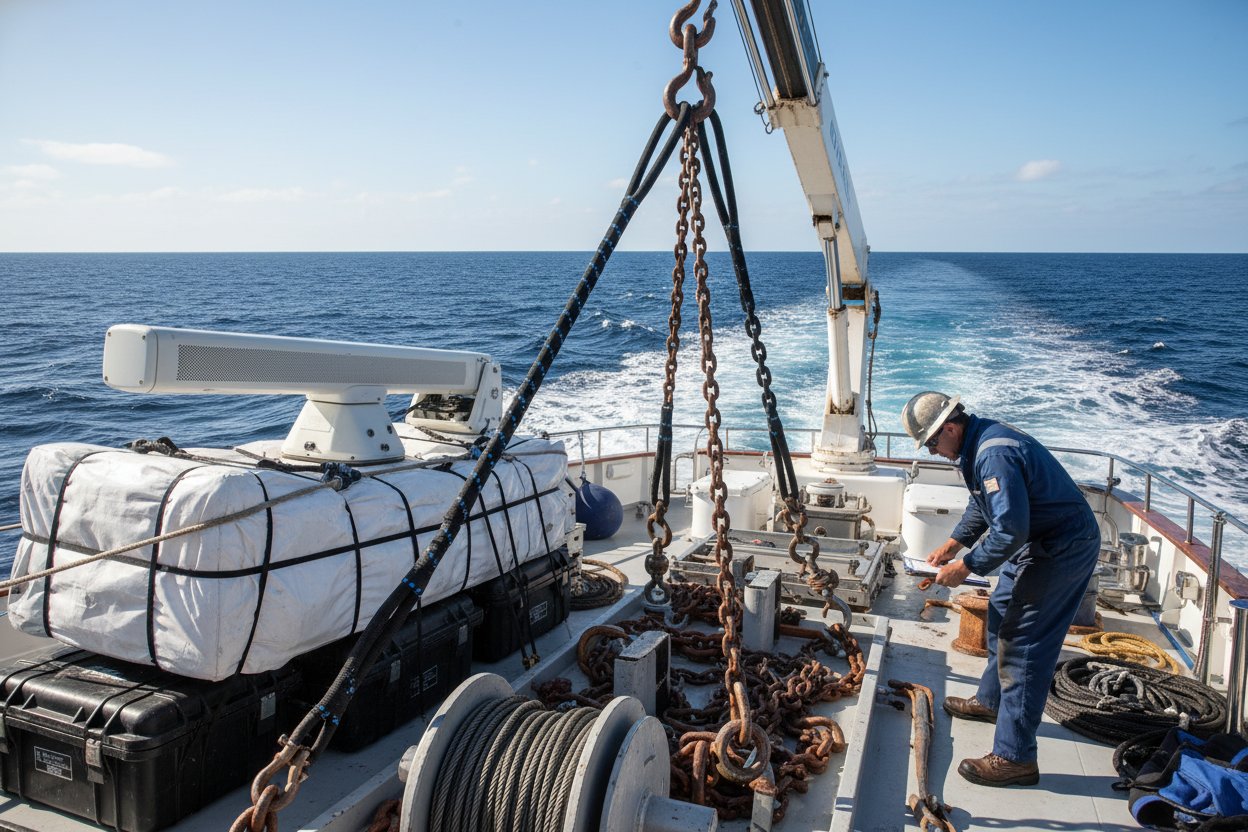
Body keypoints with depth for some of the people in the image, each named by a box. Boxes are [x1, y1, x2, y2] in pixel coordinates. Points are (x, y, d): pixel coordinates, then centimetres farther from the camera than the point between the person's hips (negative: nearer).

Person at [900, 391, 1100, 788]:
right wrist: (952, 545, 13)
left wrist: (965, 567, -22)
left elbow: (1009, 530, -32)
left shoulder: (995, 454, -28)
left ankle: (1014, 758, -3)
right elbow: (981, 505, 21)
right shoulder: (977, 444, 6)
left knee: (1021, 645, -9)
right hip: (1039, 541, 11)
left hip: (1064, 548, -11)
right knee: (1002, 614, 24)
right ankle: (991, 701, 44)